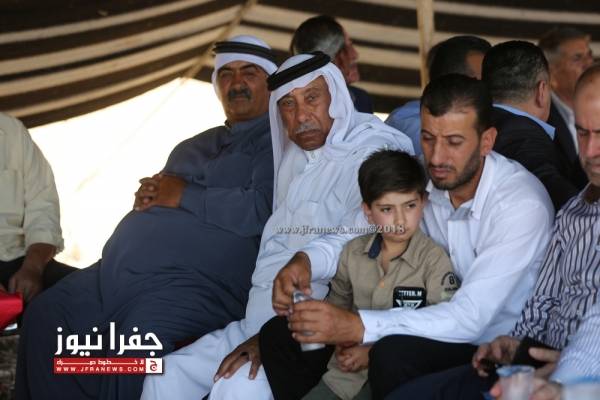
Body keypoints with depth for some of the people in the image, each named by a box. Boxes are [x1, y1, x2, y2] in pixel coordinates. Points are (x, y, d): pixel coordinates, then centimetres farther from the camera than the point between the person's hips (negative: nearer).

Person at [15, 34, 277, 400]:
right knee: (47, 316, -10)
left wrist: (186, 196, -5)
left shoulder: (278, 143, 4)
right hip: (128, 270, 8)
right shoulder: (192, 147, 29)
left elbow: (261, 211, -13)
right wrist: (148, 197, 9)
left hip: (197, 277, -8)